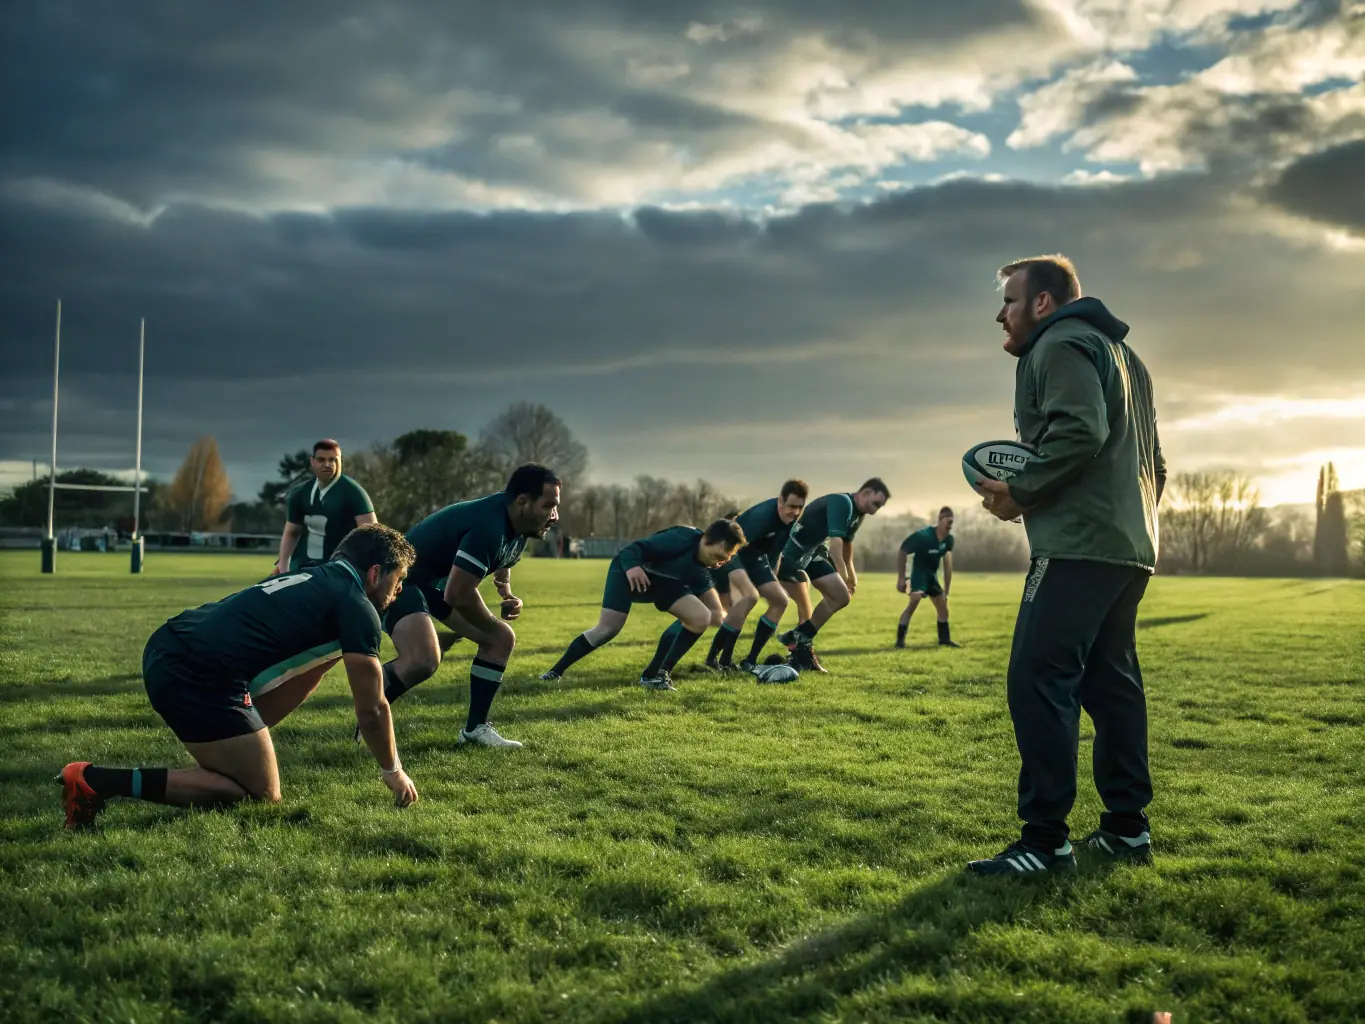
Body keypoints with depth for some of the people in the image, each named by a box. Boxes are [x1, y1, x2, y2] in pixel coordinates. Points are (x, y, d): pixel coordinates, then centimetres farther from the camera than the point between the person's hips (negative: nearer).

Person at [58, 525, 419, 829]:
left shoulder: (310, 578, 25)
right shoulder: (357, 607, 0)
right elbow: (371, 709, 3)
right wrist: (393, 770, 18)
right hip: (200, 678, -10)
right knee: (262, 796, 1)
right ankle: (101, 781, -10)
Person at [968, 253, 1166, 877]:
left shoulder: (1060, 346, -4)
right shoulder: (1116, 352, 27)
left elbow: (1080, 431, -22)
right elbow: (1152, 460, 28)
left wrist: (1020, 492, -13)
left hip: (1077, 546, -11)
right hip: (1129, 546, 11)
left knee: (1038, 682, -12)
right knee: (1111, 682, 13)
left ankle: (1045, 840, -13)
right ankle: (1127, 826, 18)